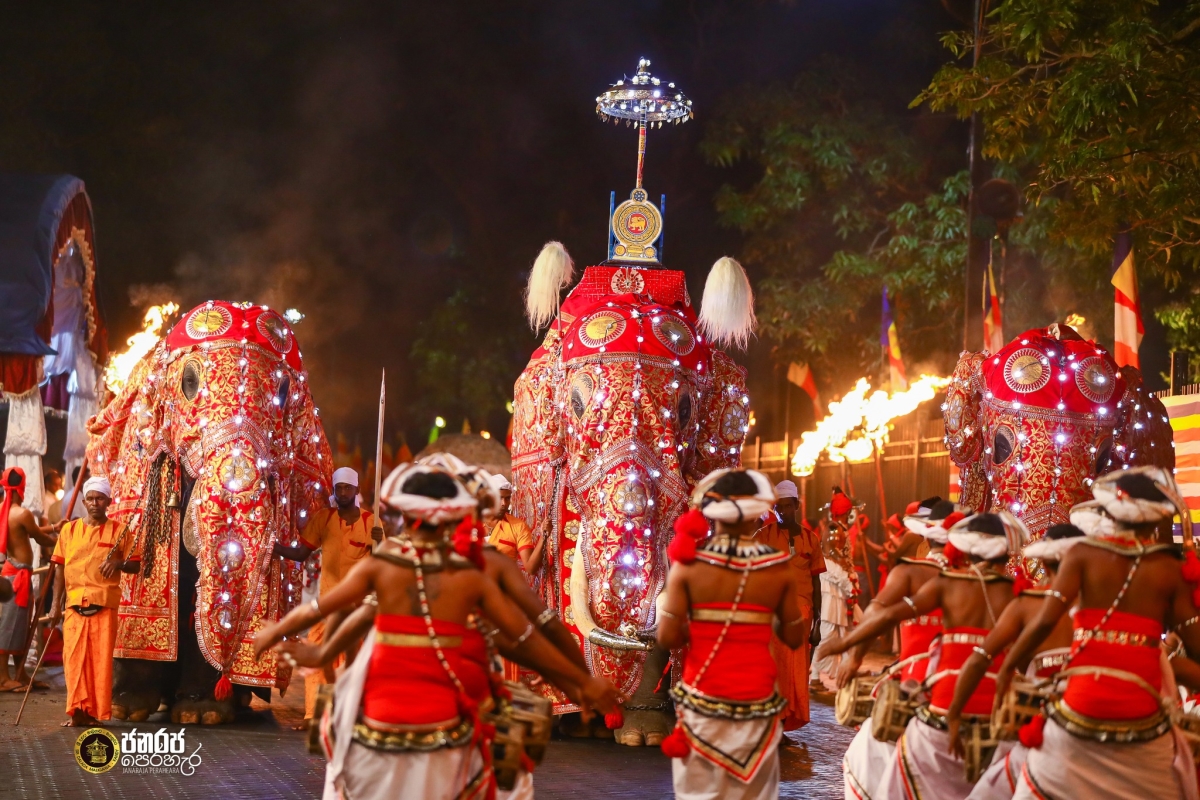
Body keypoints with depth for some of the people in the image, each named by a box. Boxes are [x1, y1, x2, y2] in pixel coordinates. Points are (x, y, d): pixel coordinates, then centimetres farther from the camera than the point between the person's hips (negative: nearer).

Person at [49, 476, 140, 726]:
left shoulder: (119, 531, 5)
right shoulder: (69, 530, 11)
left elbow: (135, 565, 8)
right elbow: (60, 569, 12)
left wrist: (118, 563, -14)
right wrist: (56, 604, 7)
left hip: (104, 603, -2)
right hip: (74, 603, 2)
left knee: (101, 658, -2)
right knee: (74, 657, -1)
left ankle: (96, 712, 4)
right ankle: (78, 711, 4)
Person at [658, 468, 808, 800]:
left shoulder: (689, 562, -8)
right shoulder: (779, 568, -5)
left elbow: (668, 638, -10)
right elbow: (794, 637, 2)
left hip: (702, 697, -1)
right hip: (756, 700, 1)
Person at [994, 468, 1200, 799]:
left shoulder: (1084, 554, 0)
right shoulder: (1169, 569, 2)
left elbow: (1046, 621, -10)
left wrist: (1007, 667, 1)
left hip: (1081, 711, 0)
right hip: (1140, 718, 0)